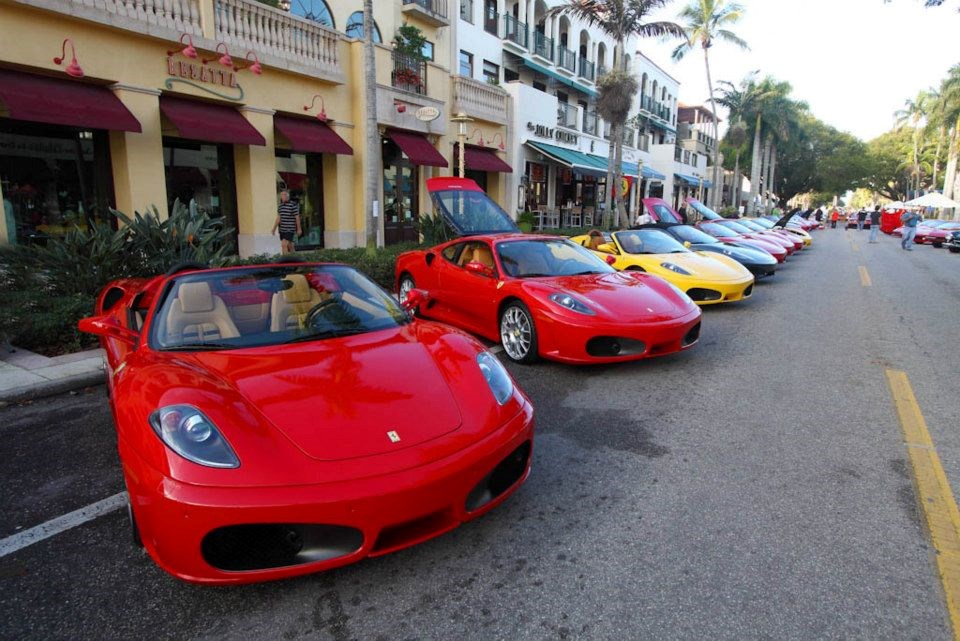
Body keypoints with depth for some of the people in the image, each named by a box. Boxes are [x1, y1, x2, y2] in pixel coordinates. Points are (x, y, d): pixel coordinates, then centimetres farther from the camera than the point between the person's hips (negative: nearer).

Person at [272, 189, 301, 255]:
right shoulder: (280, 205, 9)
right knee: (289, 245, 14)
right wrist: (274, 229, 9)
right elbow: (278, 218, 12)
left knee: (284, 244, -17)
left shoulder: (293, 205, -10)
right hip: (282, 229, 7)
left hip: (290, 229, -7)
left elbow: (297, 217, -6)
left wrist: (299, 229, -3)